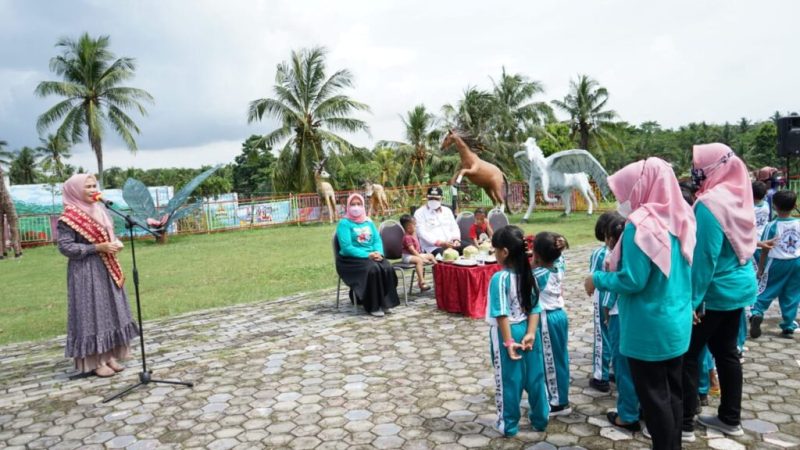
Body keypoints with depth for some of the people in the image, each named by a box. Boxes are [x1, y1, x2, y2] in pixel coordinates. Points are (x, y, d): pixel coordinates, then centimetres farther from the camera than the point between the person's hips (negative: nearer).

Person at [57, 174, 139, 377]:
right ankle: (95, 361, 6)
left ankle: (110, 356, 20)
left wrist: (116, 243, -3)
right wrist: (98, 248, -21)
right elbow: (65, 247, -17)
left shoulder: (100, 211, 10)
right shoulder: (69, 217, -11)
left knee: (112, 311, 10)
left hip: (107, 269, 8)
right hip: (86, 272, -7)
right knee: (92, 313, -3)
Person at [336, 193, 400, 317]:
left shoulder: (368, 221, 15)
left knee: (387, 267, -24)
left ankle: (385, 303, -17)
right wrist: (367, 255, -22)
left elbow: (377, 240, 8)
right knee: (373, 269, -33)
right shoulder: (344, 223, -5)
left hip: (372, 256, 5)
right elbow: (346, 247, -15)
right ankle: (373, 306, -24)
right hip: (351, 259, -5)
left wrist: (378, 252, -14)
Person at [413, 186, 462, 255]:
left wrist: (456, 240, -3)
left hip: (451, 244, 7)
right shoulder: (420, 213, 0)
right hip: (433, 247, -7)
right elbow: (422, 233, -11)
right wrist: (440, 243, -21)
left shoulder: (447, 210, 19)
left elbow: (454, 227, 21)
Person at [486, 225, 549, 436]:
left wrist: (508, 341, -16)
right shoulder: (528, 275, 0)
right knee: (534, 376, 17)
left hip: (507, 333, -6)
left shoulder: (499, 278, -20)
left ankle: (508, 425, 21)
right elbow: (535, 308, -3)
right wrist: (530, 334, -6)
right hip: (526, 330, 6)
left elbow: (502, 314, -21)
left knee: (508, 380, 7)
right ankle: (540, 419, 31)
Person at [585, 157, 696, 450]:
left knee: (653, 397, 6)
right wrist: (620, 264, 14)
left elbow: (632, 282, -23)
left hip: (649, 329, -8)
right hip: (677, 323, 8)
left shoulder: (641, 225, -22)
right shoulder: (680, 218, 3)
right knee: (672, 392, 18)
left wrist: (599, 280, -7)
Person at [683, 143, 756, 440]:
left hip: (714, 292, -9)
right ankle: (731, 419, 28)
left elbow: (704, 257, -24)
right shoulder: (738, 197, 5)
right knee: (726, 351, 17)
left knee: (687, 353, 2)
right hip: (739, 286, 9)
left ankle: (684, 423, 11)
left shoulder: (710, 203, -22)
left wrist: (691, 299, -19)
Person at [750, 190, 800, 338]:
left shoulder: (772, 226, -12)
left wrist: (761, 268, 2)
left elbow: (765, 250, -7)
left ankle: (757, 313, -17)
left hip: (777, 262, -3)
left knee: (765, 290, 7)